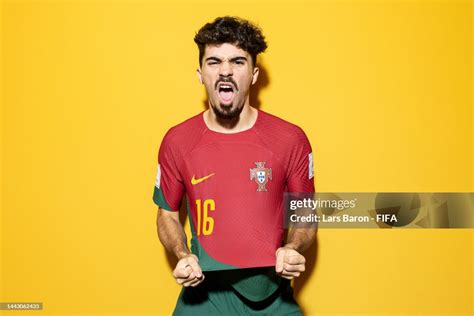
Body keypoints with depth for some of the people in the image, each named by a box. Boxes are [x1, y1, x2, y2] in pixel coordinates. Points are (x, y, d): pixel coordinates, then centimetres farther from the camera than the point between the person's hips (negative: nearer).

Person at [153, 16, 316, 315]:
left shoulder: (290, 139, -9)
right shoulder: (177, 141, -6)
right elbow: (167, 214, 5)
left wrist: (293, 249, -17)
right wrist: (182, 255, -13)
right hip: (204, 291, 1)